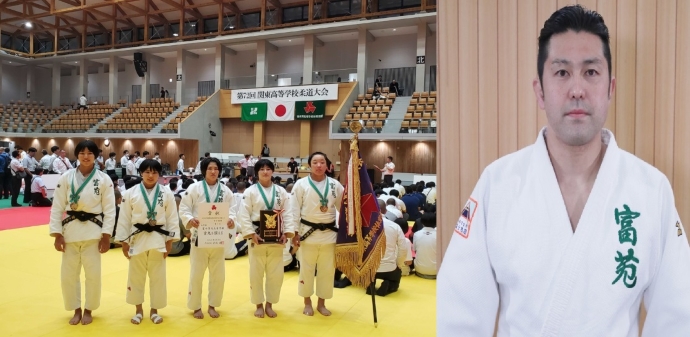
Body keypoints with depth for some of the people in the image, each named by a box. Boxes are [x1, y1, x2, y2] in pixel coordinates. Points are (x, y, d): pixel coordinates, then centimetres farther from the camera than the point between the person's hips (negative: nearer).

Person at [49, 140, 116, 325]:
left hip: (93, 231, -2)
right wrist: (57, 234, -3)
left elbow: (109, 209, -3)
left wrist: (106, 236, -7)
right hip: (70, 230, 2)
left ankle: (88, 310, 25)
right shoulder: (66, 177, 0)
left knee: (93, 274, 4)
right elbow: (57, 207, 1)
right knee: (68, 274, 8)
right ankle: (76, 310, 29)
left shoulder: (104, 179, -4)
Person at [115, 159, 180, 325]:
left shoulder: (167, 194, -3)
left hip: (158, 240, 0)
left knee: (158, 277, 8)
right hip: (137, 239, 0)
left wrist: (169, 242, -3)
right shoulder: (130, 193, -3)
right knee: (136, 276, 10)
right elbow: (124, 219, 0)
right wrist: (124, 242, 0)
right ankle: (138, 309, 28)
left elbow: (172, 219, 0)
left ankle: (154, 310, 24)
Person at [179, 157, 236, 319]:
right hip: (200, 236, -3)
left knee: (218, 274, 10)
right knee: (197, 273, 5)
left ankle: (212, 305, 28)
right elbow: (184, 208, -6)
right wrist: (189, 219, -25)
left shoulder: (225, 190, 3)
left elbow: (232, 209, 3)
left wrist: (231, 219, -18)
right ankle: (196, 306, 23)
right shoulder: (194, 188, -5)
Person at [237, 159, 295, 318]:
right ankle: (259, 305, 23)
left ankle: (269, 304, 25)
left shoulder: (281, 191, 4)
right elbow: (244, 215, -8)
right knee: (256, 273, 6)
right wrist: (251, 234, -16)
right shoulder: (250, 191, -4)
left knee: (275, 273, 7)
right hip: (257, 237, -2)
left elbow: (287, 213, 3)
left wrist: (287, 233, -6)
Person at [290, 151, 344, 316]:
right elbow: (294, 210, -4)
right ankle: (307, 302, 28)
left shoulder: (335, 185, 0)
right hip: (308, 232, -2)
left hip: (329, 233, 2)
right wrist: (294, 233, -7)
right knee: (307, 269, 9)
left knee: (327, 270, 11)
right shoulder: (301, 184, -6)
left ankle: (321, 303, 28)